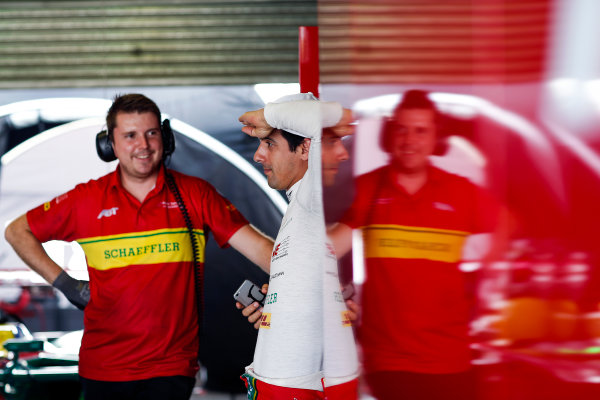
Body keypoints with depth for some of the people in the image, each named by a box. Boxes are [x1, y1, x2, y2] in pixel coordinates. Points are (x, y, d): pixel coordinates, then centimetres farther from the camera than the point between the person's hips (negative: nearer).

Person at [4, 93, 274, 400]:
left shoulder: (195, 194, 1)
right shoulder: (87, 199, 3)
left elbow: (255, 245, -6)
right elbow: (18, 231, 13)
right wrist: (63, 282, 4)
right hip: (102, 370, 2)